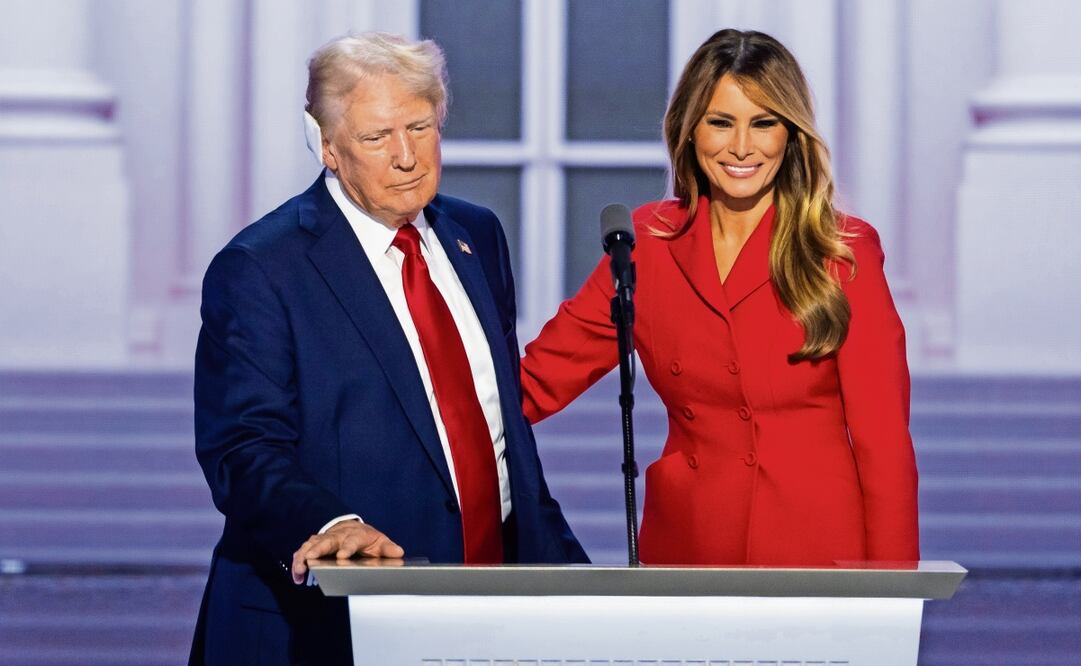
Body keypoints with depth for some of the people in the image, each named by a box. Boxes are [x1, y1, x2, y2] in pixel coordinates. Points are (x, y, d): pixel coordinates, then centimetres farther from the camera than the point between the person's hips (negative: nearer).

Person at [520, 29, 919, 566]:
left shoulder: (843, 252, -6)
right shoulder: (648, 243, 3)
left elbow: (882, 438, -7)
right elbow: (537, 380, 2)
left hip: (820, 553, -3)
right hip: (686, 545, 3)